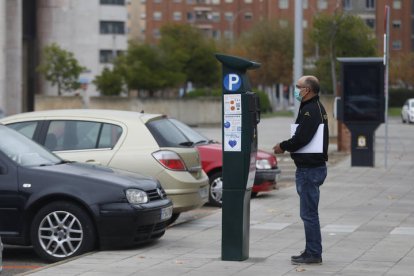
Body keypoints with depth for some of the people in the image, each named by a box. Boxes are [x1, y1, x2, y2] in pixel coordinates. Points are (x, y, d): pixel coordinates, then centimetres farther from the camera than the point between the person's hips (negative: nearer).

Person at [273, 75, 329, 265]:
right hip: (313, 166, 11)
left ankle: (313, 254, -1)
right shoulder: (316, 108, 17)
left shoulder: (310, 110, -17)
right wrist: (286, 146, 8)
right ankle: (312, 252, 22)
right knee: (309, 213, 16)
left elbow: (301, 139, -24)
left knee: (309, 213, -6)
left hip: (309, 169, -11)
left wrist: (283, 146, -9)